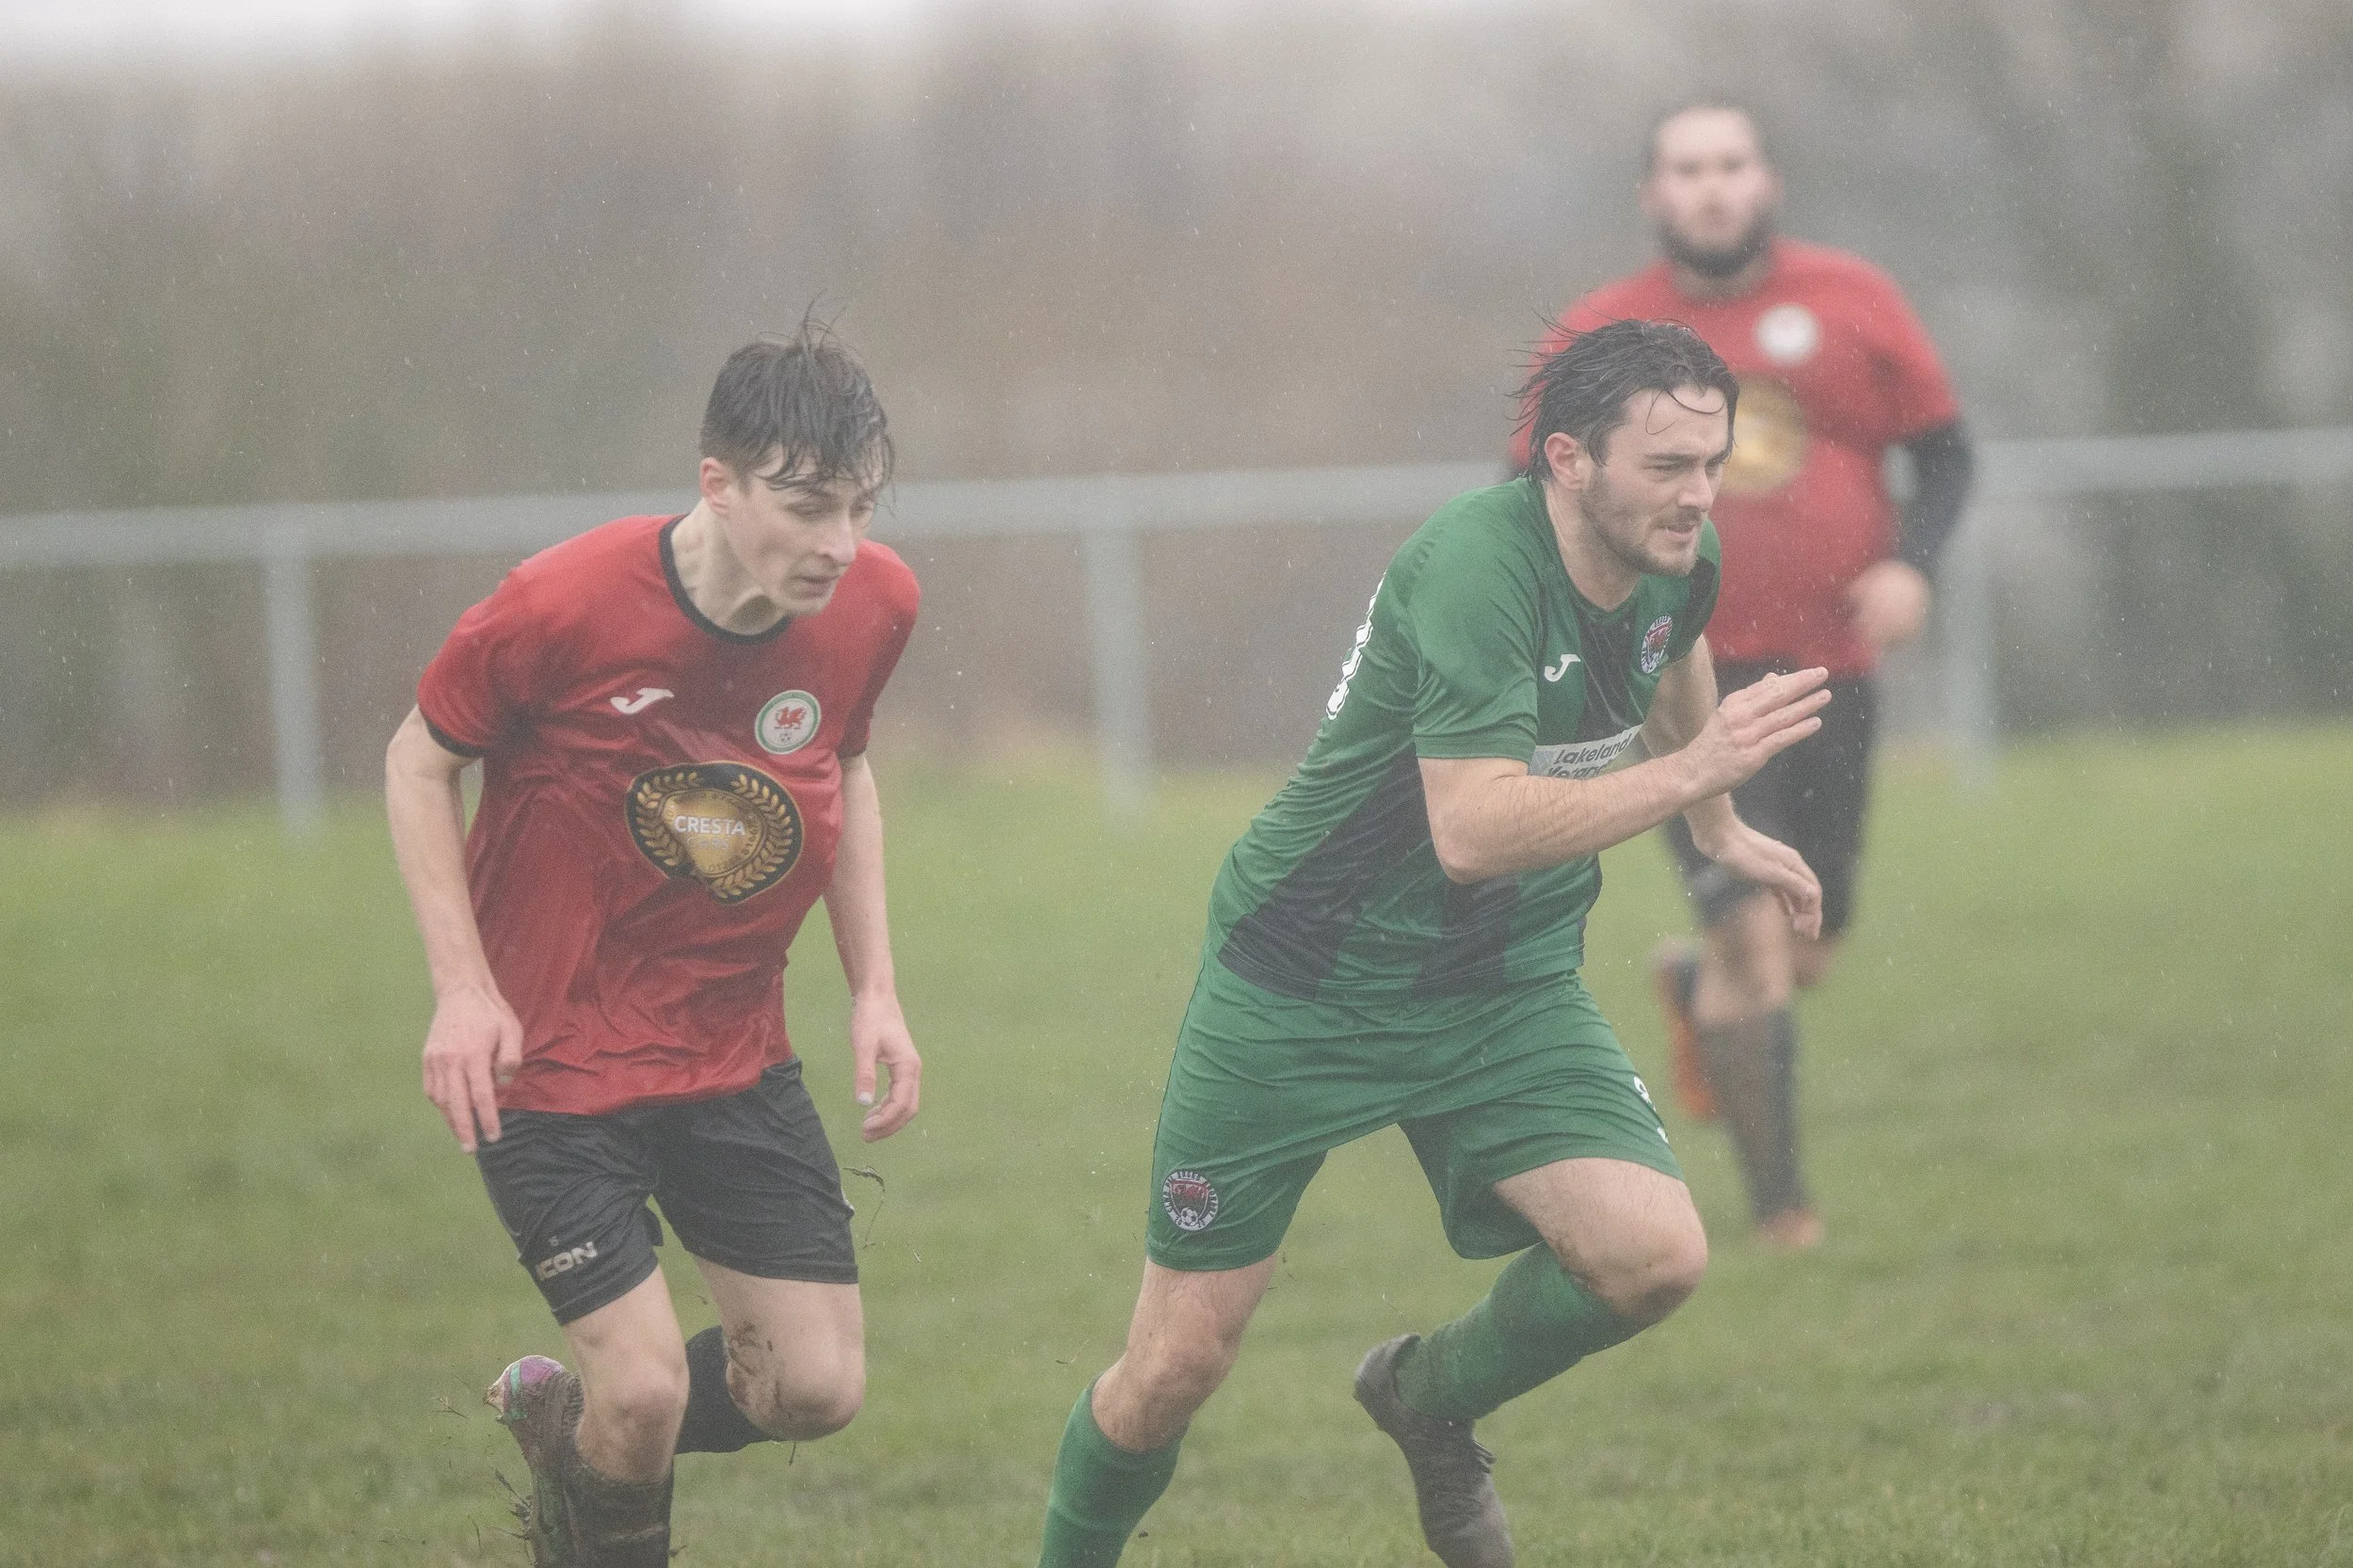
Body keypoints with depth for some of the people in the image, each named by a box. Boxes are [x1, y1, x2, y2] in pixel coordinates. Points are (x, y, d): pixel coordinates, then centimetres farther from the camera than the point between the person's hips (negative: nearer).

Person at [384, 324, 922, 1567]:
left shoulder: (872, 603, -8)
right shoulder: (559, 608, -23)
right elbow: (420, 760, -6)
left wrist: (874, 989, 6)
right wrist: (463, 987, -14)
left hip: (737, 1057, 5)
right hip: (550, 1057, -5)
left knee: (816, 1391, 2)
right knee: (645, 1391, -13)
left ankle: (559, 1418, 31)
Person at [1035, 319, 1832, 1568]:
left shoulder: (1678, 558, -4)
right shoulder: (1475, 565, -28)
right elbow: (1473, 830, -36)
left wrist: (1721, 832, 35)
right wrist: (1689, 773, -37)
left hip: (1507, 993, 6)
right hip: (1304, 986, -6)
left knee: (1654, 1256, -18)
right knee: (1178, 1366, -2)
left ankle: (1432, 1399, 12)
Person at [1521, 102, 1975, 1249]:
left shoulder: (1850, 303, 4)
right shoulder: (1598, 338, 2)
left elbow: (1943, 450, 10)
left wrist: (1911, 560, -8)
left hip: (1829, 670, 3)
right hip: (1688, 680, -3)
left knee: (1809, 951, 9)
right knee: (1756, 931, -16)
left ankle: (1695, 987, 44)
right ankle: (1777, 1203, -6)